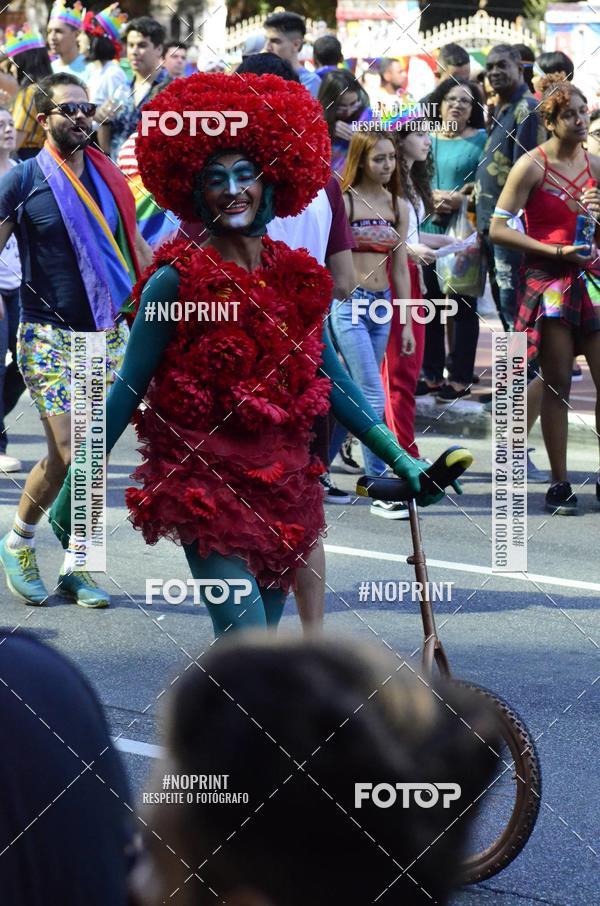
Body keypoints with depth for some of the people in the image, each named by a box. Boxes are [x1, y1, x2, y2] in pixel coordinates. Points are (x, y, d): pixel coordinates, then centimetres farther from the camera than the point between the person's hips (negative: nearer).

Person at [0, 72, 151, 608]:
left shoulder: (107, 175, 7)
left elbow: (136, 246, 16)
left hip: (107, 335, 4)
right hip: (50, 336, -4)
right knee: (67, 455, -11)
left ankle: (75, 567, 14)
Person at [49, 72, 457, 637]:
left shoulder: (296, 278, 7)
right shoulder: (177, 281, -8)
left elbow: (330, 382, 15)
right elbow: (128, 390, -4)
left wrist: (400, 460, 12)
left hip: (282, 484, 6)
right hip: (206, 481, -6)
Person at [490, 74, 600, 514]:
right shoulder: (532, 166, -6)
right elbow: (498, 228, -9)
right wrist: (555, 250, -14)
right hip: (548, 279, -4)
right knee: (557, 383, -2)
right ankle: (560, 484, 4)